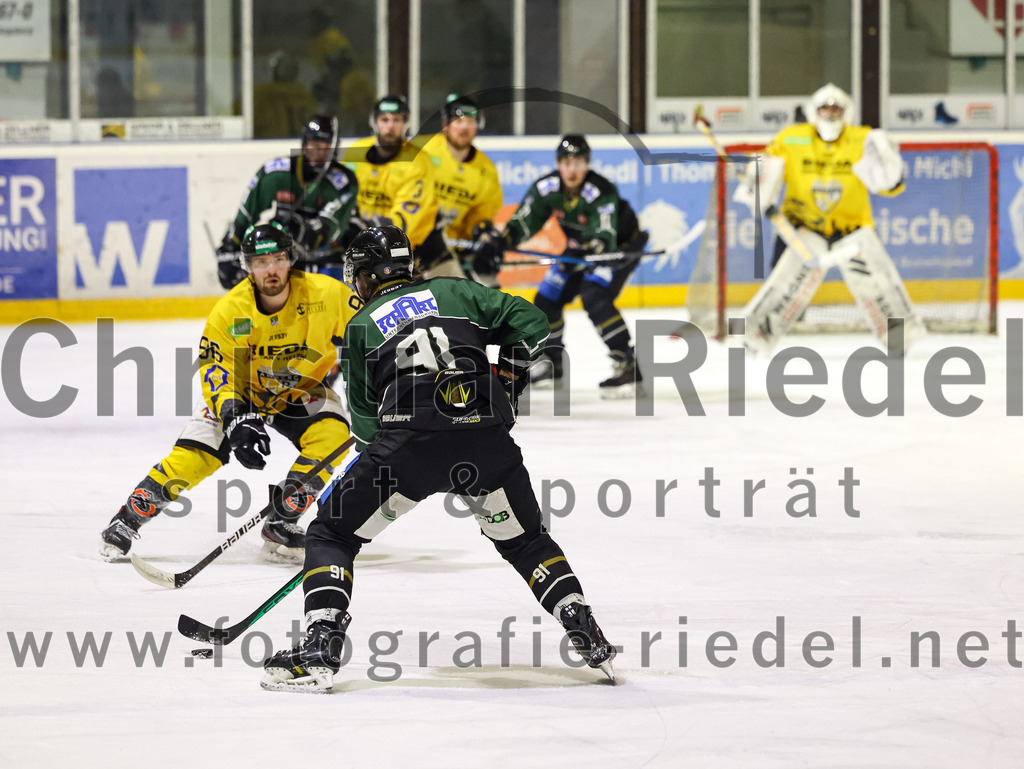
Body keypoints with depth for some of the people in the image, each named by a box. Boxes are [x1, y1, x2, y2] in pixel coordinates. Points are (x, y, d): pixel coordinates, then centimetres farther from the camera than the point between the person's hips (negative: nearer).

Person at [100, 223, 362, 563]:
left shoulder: (325, 294, -25)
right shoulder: (229, 312, -25)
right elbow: (216, 374, -22)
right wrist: (237, 419, -38)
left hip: (302, 390, 1)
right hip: (240, 389, -1)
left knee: (332, 434, -27)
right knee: (194, 455, -18)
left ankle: (280, 525, -14)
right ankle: (128, 519, 0)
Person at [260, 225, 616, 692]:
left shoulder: (362, 325, 21)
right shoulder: (453, 292, 24)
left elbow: (365, 420, 19)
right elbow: (529, 322, 16)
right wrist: (507, 378, 29)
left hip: (409, 440, -3)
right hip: (487, 438, 3)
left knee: (332, 534, 12)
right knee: (524, 541, 24)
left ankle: (320, 650, -4)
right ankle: (589, 639, 14)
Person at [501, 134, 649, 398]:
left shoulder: (602, 192, -34)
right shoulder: (546, 187, -17)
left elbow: (606, 236, -42)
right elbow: (524, 221, -14)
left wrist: (596, 247, -63)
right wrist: (503, 239, -33)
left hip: (622, 245, -7)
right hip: (580, 248, 7)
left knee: (595, 297, -29)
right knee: (547, 299, 4)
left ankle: (628, 366, -29)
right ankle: (552, 364, 26)